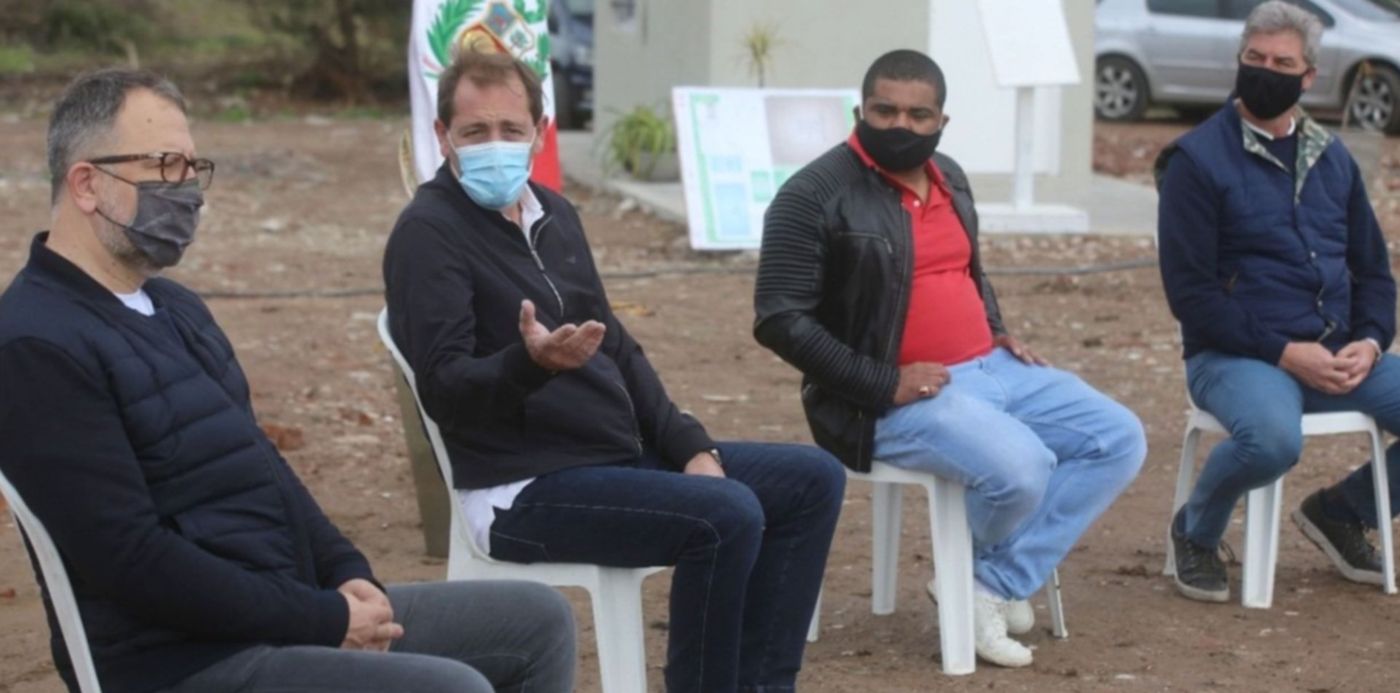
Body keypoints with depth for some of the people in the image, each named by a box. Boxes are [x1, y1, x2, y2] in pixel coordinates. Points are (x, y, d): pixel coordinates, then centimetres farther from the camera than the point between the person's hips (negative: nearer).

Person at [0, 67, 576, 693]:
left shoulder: (173, 307, 15)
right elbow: (132, 559, -22)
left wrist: (346, 574, 2)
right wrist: (324, 621, -17)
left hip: (288, 611, 10)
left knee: (537, 619, 9)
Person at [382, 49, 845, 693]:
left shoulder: (553, 213, 13)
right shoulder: (428, 233, -12)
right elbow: (444, 388, -21)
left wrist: (691, 446, 4)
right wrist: (529, 362, -41)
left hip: (622, 455, 9)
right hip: (524, 490, -9)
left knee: (812, 478, 5)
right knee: (726, 515, -28)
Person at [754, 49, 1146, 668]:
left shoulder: (949, 178, 13)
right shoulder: (815, 196, -12)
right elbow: (779, 320, -16)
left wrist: (999, 333, 10)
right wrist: (883, 384, -20)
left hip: (989, 369, 9)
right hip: (893, 400, -9)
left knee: (1120, 440, -4)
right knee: (1021, 469, -31)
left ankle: (996, 588, -6)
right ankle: (977, 580, 3)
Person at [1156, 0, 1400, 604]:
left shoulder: (1332, 159, 14)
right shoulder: (1197, 160, -4)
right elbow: (1190, 291, -10)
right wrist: (1283, 352, -17)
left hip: (1338, 357, 6)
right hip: (1236, 356, -6)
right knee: (1274, 438, -37)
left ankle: (1342, 511, 15)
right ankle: (1195, 532, -4)